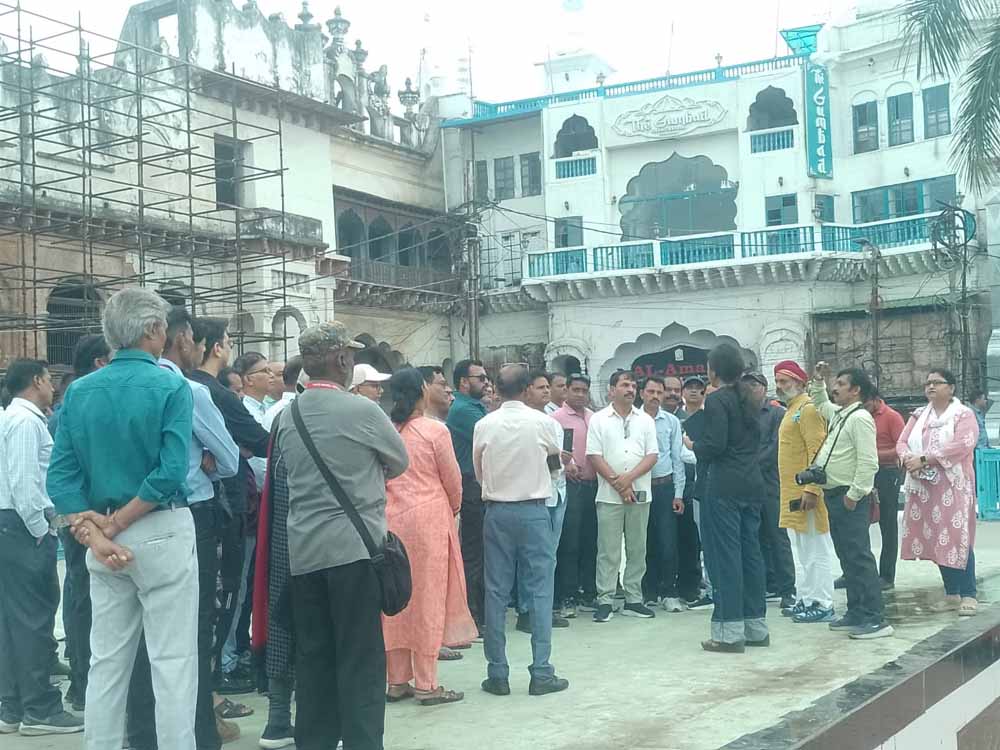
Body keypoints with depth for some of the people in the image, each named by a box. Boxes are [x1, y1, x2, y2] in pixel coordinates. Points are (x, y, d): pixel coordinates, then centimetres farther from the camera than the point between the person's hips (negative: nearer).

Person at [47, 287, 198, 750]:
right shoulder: (171, 387, -9)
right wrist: (115, 525, -12)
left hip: (104, 541, 5)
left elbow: (61, 475, -2)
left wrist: (94, 532, -10)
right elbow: (172, 472, -19)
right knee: (172, 660, 2)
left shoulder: (78, 392, 5)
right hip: (162, 533, -5)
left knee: (106, 660, 13)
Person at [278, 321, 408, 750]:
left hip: (303, 550, 6)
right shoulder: (362, 411, -11)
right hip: (353, 547, -6)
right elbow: (400, 462, 3)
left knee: (312, 655, 13)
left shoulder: (287, 417, 6)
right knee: (360, 659, 0)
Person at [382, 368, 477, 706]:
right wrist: (453, 508, 18)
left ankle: (397, 680, 18)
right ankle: (426, 685, 6)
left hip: (391, 519, 4)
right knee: (428, 599, 3)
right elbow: (453, 480, -2)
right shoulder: (435, 430, -9)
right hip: (429, 518, -4)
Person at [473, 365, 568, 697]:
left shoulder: (484, 425, -4)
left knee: (496, 591, 6)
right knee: (540, 589, 4)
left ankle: (497, 674, 9)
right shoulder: (541, 422, -6)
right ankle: (541, 672, 2)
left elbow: (479, 472, 8)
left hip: (497, 511, 1)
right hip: (534, 510, -1)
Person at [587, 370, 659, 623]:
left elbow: (652, 455, 3)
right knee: (608, 551, -1)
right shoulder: (599, 419, 2)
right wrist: (617, 483, -10)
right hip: (609, 495, -3)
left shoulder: (645, 420, 9)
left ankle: (633, 599, 14)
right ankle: (605, 601, 3)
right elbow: (594, 456, -4)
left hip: (640, 493, 3)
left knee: (637, 549, 7)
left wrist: (629, 478, -11)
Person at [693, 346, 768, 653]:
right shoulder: (748, 399, 14)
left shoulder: (716, 400, -10)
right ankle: (756, 627, 17)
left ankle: (730, 632, -2)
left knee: (725, 555, -4)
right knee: (751, 552, 11)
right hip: (752, 482, 8)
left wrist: (693, 446, 1)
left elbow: (715, 444, -18)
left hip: (724, 486, -8)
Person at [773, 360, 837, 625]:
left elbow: (817, 452, -20)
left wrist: (811, 490, -25)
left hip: (806, 493, -10)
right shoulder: (792, 409, 18)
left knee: (816, 551, -5)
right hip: (792, 492, 10)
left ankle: (823, 606, 0)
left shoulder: (808, 409, -13)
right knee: (802, 551, 14)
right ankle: (806, 600, 22)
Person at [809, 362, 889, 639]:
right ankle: (856, 614, 20)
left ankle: (874, 619, -7)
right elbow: (819, 403, 38)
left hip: (850, 499, -10)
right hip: (834, 495, 10)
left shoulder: (860, 418, -14)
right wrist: (818, 381, 23)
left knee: (859, 556, -9)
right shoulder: (838, 414, 14)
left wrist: (854, 495, -20)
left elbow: (868, 462, -21)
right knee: (847, 557, 13)